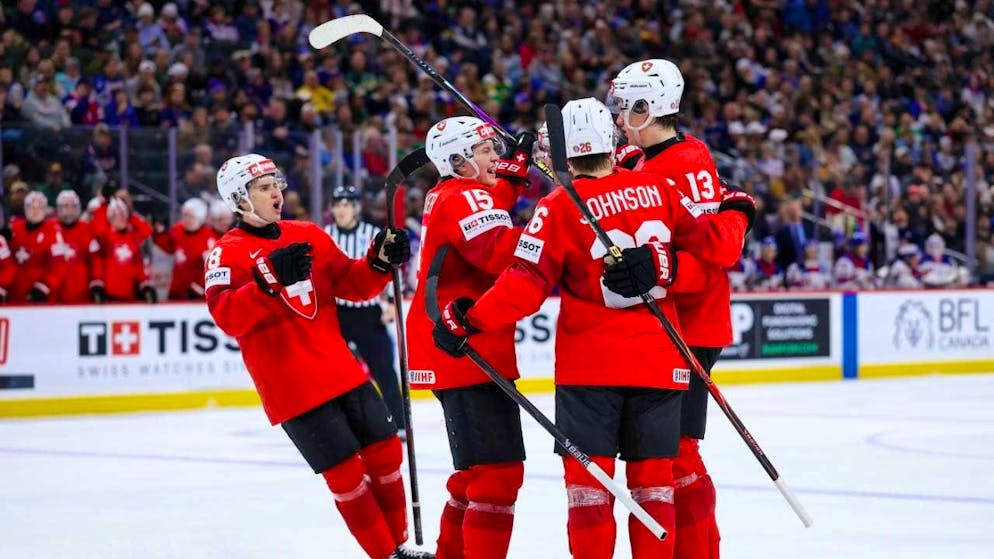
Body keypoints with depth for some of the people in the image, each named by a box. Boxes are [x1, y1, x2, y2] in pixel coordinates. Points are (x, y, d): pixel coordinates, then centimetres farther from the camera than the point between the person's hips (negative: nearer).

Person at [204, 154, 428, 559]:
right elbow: (227, 317, -23)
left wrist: (380, 261, -7)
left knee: (386, 451, 9)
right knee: (346, 472, -4)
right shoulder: (227, 253, -8)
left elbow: (351, 284, 13)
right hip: (291, 387, -6)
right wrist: (271, 279, -36)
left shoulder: (309, 236, 10)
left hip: (341, 371, 6)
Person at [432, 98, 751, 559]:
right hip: (659, 361, 3)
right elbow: (710, 242, 11)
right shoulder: (657, 189, 1)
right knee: (652, 474, 8)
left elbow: (527, 285, -13)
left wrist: (470, 320, -9)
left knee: (588, 475, 0)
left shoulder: (559, 208, -9)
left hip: (589, 364, -3)